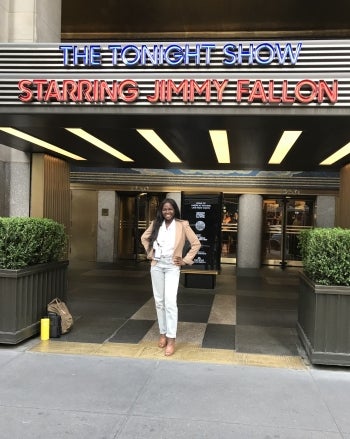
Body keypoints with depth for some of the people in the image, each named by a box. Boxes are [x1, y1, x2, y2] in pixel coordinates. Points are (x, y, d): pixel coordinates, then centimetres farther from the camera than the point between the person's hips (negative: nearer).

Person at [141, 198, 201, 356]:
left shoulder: (182, 225, -5)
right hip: (156, 266, 4)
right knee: (159, 301, 8)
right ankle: (163, 333, 21)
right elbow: (144, 238, 20)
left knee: (170, 302, -13)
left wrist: (185, 260, -5)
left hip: (172, 267, -4)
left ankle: (171, 339, -8)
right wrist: (150, 253, 8)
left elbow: (196, 244, -2)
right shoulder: (156, 224, 4)